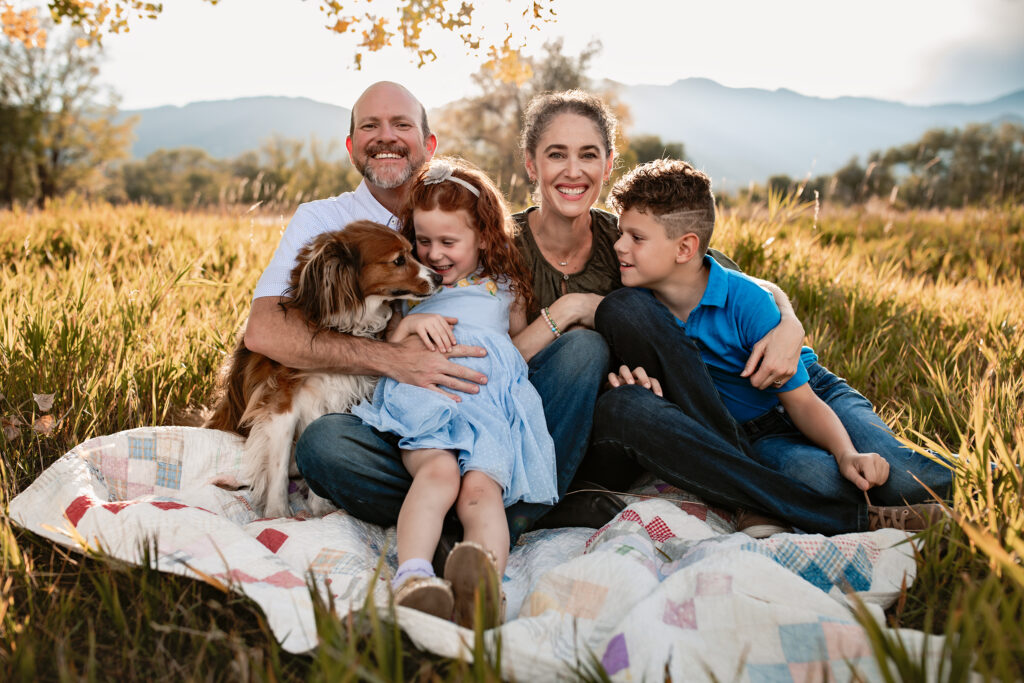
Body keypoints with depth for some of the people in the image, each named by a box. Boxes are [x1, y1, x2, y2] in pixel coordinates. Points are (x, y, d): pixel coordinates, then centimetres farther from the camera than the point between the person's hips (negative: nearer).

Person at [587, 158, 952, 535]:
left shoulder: (745, 300, -20)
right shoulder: (640, 302, -10)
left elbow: (800, 400, -19)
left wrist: (846, 454, -35)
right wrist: (632, 382, -25)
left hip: (816, 395, -3)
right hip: (749, 435, 3)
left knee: (906, 479, -28)